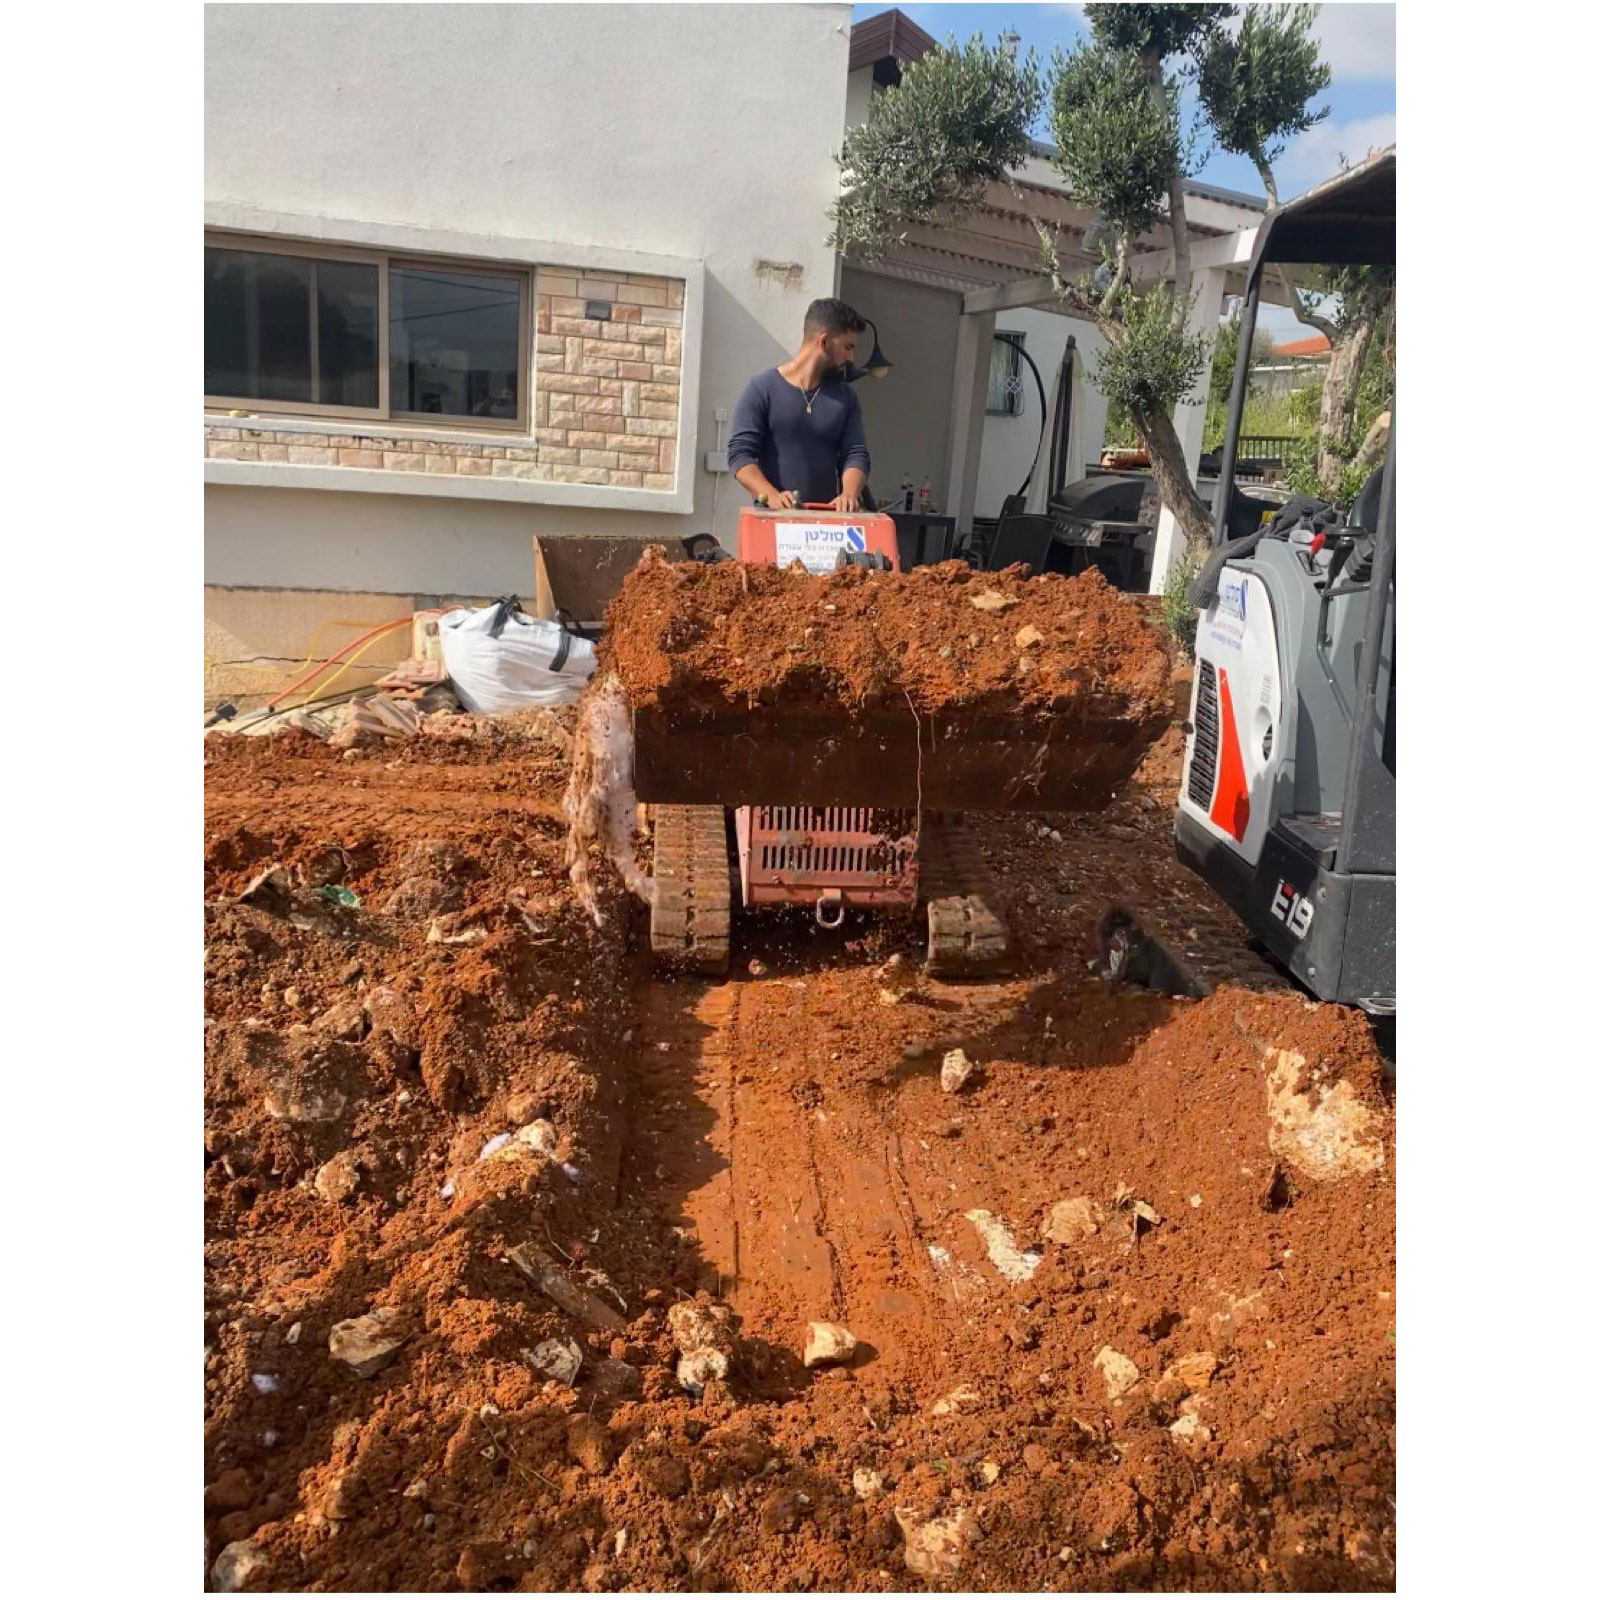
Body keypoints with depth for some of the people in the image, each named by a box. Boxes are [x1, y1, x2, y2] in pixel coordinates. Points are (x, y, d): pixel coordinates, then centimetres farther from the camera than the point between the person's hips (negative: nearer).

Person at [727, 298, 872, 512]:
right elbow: (740, 453, -7)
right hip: (772, 517, -4)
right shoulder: (762, 389, -2)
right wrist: (770, 495, -24)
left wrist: (849, 494, -16)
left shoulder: (845, 397, 12)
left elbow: (856, 454, 6)